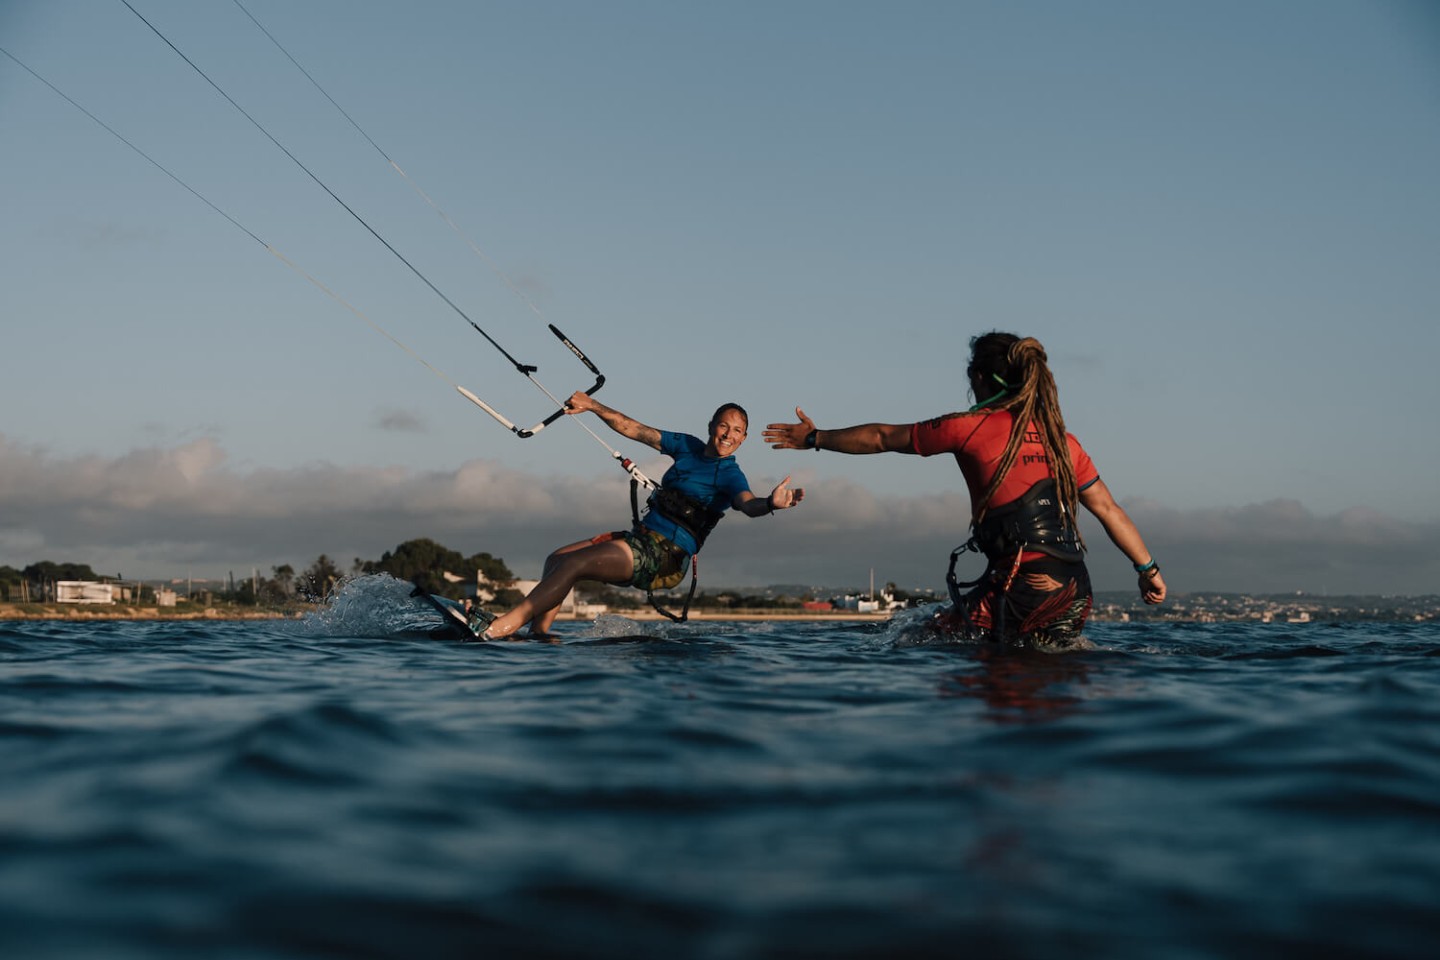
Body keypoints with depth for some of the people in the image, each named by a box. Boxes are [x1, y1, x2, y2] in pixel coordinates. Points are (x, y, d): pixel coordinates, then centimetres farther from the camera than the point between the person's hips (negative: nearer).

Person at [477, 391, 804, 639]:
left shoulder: (729, 474, -9)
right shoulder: (688, 446, 10)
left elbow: (748, 504, -30)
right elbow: (633, 429, 15)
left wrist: (771, 503, -53)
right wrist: (590, 404, 12)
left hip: (665, 556, -8)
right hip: (641, 535, 8)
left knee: (573, 564, -21)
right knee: (555, 560, 4)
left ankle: (499, 629, -21)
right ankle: (538, 634, -5)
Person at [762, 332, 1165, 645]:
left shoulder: (970, 427, -1)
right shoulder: (1063, 441, 15)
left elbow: (882, 438, 10)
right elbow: (1109, 509, 16)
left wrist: (814, 438, 22)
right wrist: (1149, 569, 26)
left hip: (1023, 585, -6)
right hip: (1075, 595, 6)